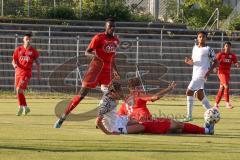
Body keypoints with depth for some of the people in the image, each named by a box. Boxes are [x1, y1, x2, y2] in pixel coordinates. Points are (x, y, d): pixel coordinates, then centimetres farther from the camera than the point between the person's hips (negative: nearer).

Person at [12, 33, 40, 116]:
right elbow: (14, 60, 9)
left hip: (27, 73, -4)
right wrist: (14, 64, -14)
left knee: (19, 89, -19)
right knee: (19, 91, 10)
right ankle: (26, 107, 26)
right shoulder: (18, 49, 6)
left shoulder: (33, 51, 1)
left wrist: (38, 73, 1)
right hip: (18, 72, 4)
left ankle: (20, 107, -9)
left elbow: (37, 62, 8)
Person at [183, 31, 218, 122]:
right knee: (200, 95, 11)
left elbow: (216, 62, -2)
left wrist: (209, 71, -15)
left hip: (202, 74, -8)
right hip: (195, 74, 8)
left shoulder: (208, 49, -5)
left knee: (189, 92, -14)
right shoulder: (195, 48, 15)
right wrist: (189, 61, -1)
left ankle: (189, 116, -10)